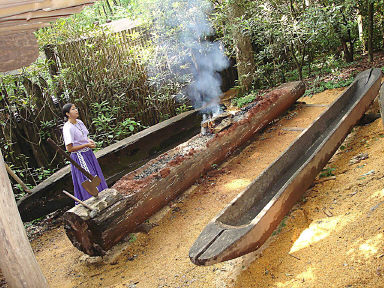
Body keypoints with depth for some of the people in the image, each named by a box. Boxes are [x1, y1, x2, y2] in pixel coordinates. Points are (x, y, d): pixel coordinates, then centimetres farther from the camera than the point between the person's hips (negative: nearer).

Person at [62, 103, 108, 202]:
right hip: (79, 157, -9)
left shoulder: (79, 122, 5)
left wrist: (90, 140, -2)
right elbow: (69, 148, -21)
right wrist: (86, 145, -20)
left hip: (88, 154, 9)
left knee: (96, 177, 18)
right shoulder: (68, 128, -20)